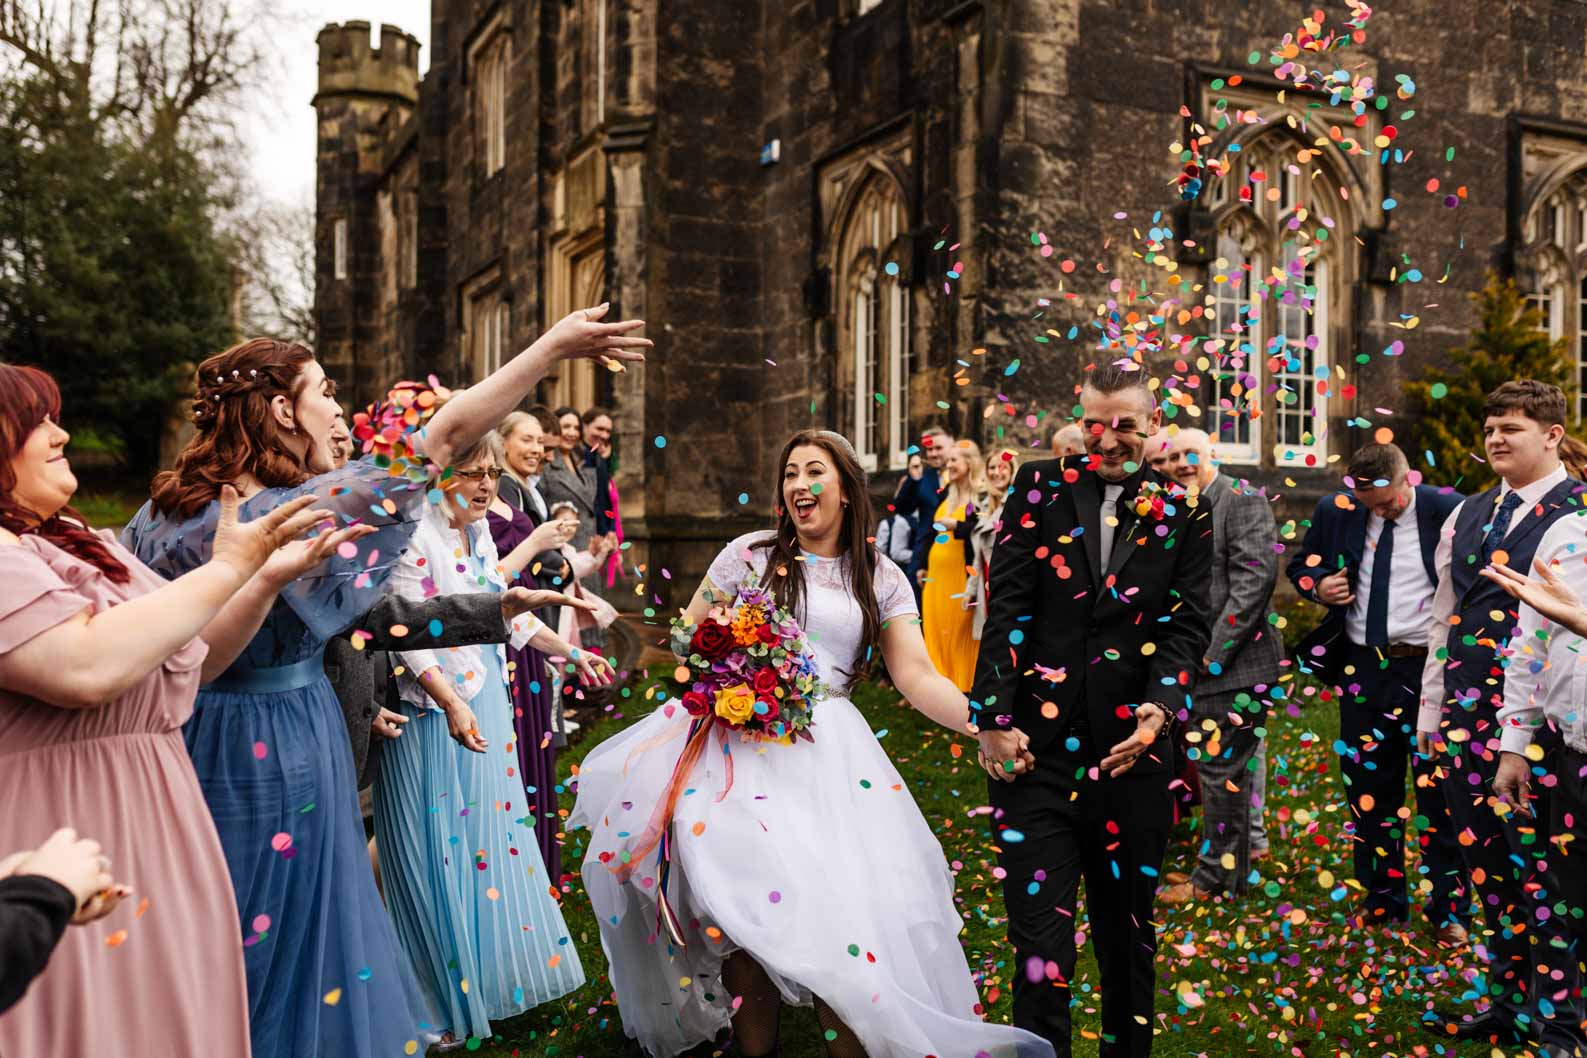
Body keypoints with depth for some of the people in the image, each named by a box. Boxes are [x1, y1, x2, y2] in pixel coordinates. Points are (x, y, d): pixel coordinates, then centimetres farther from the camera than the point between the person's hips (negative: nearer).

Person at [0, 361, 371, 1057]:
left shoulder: (75, 539, 14)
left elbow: (187, 664, 19)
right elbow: (86, 668, -29)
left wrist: (271, 576, 6)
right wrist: (227, 570, -19)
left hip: (152, 833, 9)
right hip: (67, 845, -9)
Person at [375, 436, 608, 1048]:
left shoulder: (478, 533, 9)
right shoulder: (417, 535, -16)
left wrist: (571, 653, 20)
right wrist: (453, 705, -28)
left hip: (487, 706, 8)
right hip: (436, 715, -8)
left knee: (492, 832, 15)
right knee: (443, 853, 2)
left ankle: (492, 974, 30)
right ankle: (443, 1002, 16)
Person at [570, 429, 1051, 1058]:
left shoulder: (881, 579, 10)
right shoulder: (749, 554, 8)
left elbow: (917, 677, 2)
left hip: (830, 753, 1)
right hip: (743, 743, 0)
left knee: (846, 908, -11)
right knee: (745, 907, -7)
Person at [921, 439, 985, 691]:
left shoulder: (981, 497, -7)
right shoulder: (946, 494, 15)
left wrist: (957, 525, -23)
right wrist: (923, 565, 17)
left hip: (961, 573, -7)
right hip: (936, 573, 7)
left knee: (961, 631, -3)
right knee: (935, 630, 8)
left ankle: (962, 688, 6)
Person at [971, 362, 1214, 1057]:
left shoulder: (1184, 513, 6)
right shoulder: (1040, 487, 4)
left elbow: (1187, 624, 0)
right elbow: (1007, 608, -1)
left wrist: (1160, 708, -18)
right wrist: (994, 718, -8)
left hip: (1133, 747, 1)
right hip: (1038, 742, -1)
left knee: (1128, 927, 15)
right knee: (1039, 931, 0)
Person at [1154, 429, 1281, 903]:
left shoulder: (1243, 500, -9)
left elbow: (1255, 578, -18)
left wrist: (1215, 651, -19)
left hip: (1236, 663, -8)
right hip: (1201, 665, 8)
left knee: (1222, 771, -3)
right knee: (1214, 770, 16)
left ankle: (1217, 877, 9)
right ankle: (1230, 868, 28)